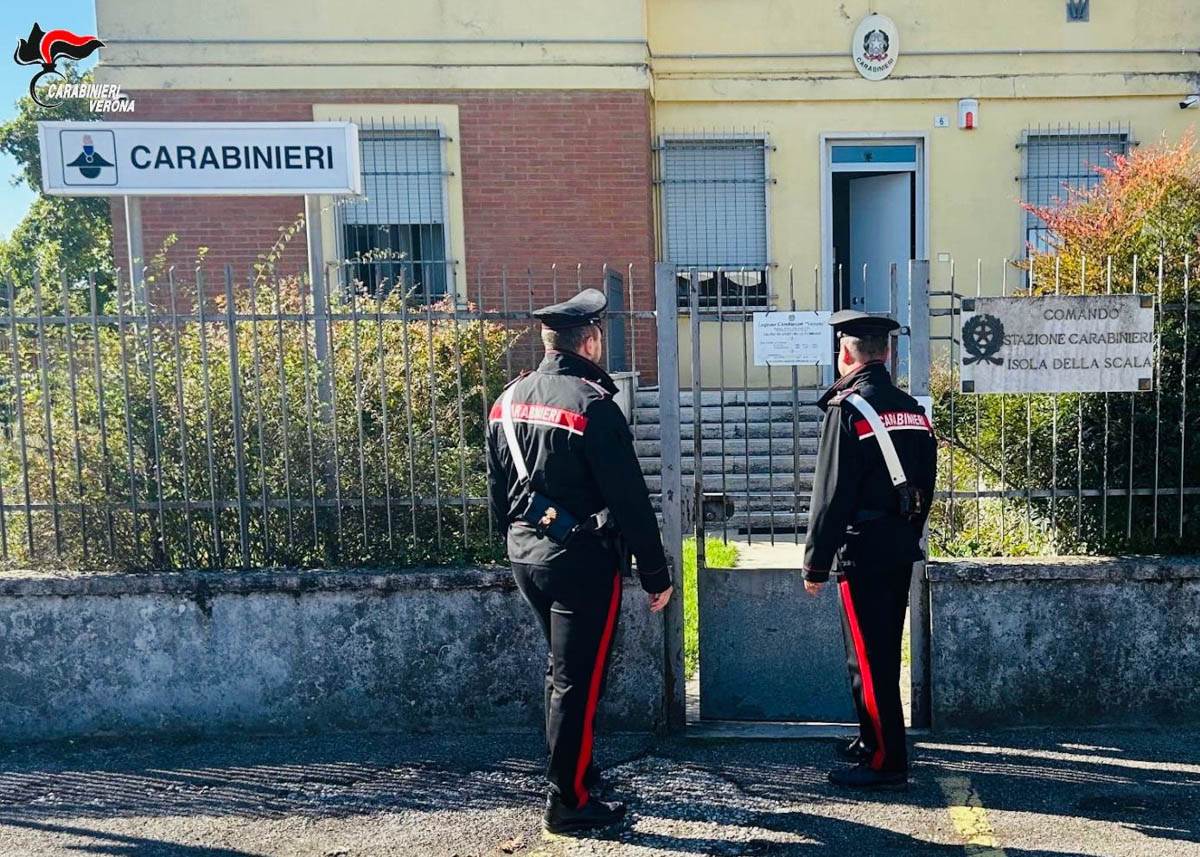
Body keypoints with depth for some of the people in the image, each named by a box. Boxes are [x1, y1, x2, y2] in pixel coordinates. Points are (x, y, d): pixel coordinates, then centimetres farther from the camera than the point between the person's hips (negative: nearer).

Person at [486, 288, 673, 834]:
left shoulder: (509, 401, 6)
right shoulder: (592, 405, -18)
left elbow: (498, 489, 14)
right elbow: (630, 501, -17)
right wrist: (656, 574, -9)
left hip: (527, 555, 8)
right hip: (583, 560, -8)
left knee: (562, 670, 22)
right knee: (579, 681, 3)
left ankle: (573, 774, 37)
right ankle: (567, 803, 14)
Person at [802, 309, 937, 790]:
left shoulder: (847, 410, -14)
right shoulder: (913, 409, 9)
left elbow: (831, 495, -17)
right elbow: (925, 485, 14)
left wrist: (815, 564, -11)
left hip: (862, 551, -8)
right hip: (902, 549, 8)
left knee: (868, 658, 0)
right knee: (883, 651, 19)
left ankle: (885, 763, 6)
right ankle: (873, 741, 33)